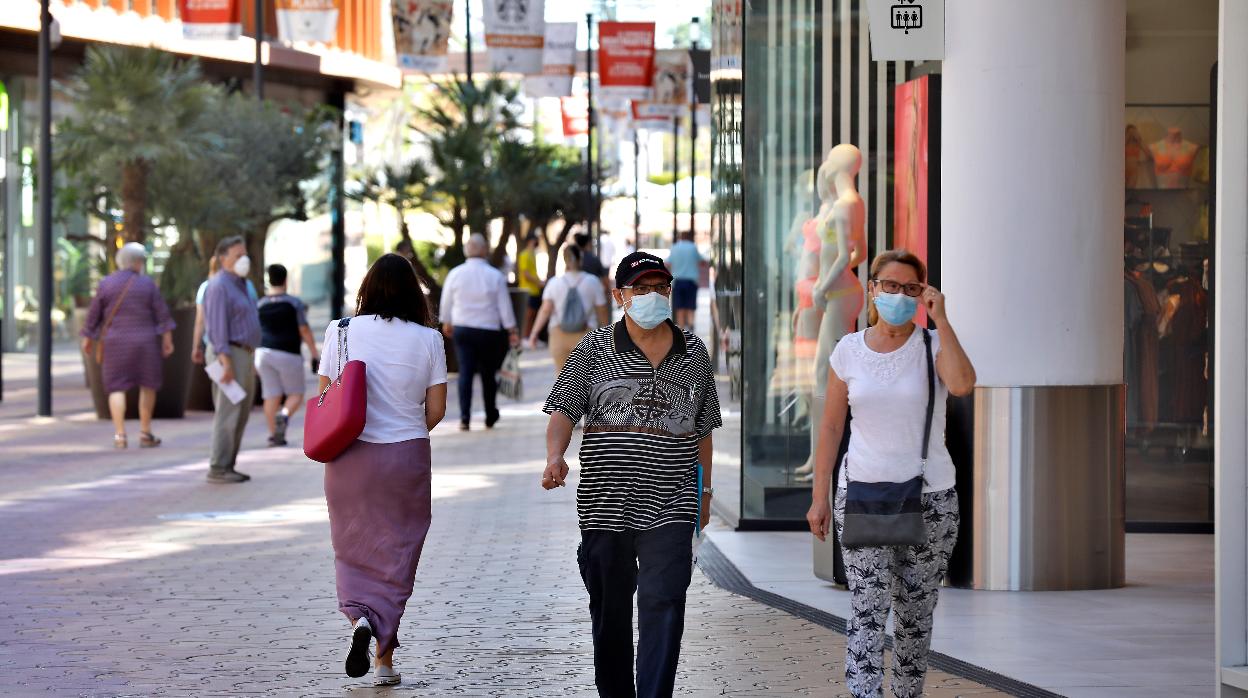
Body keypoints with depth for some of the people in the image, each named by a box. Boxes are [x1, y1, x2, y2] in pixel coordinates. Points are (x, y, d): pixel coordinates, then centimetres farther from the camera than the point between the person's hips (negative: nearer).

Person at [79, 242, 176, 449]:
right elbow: (162, 313, -3)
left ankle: (120, 435, -6)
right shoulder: (147, 283, -4)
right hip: (144, 342, -1)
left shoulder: (106, 284, -1)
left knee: (117, 388, 4)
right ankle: (145, 434, 13)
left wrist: (88, 338, 15)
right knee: (147, 386, 12)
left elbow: (94, 314, 4)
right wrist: (167, 339, 4)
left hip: (115, 343, 1)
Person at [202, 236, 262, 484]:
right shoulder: (219, 286, -12)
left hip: (244, 354, 10)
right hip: (229, 354, -10)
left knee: (241, 414, 9)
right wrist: (225, 361, -25)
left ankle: (228, 466, 13)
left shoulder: (239, 285, 19)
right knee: (228, 413, -10)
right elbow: (217, 326, -19)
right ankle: (218, 468, -8)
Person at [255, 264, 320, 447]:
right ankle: (284, 415, -22)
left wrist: (253, 359, 16)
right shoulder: (295, 303, -4)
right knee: (296, 394, 6)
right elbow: (304, 330, -6)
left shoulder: (259, 306, 5)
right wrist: (314, 353, 0)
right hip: (287, 354, -3)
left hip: (264, 353, 3)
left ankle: (273, 434, 2)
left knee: (271, 395, 6)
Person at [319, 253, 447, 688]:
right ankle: (384, 659, 10)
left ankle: (359, 618, -10)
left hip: (349, 458, 0)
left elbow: (324, 398, -1)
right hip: (406, 458, 0)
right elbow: (436, 410, -2)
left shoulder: (340, 332, -3)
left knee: (353, 550, 16)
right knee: (395, 556, 10)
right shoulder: (427, 339, -4)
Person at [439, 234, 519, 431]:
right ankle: (490, 418, 21)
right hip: (489, 331, -1)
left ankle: (465, 418, -13)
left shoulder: (455, 274, -2)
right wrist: (512, 331, 6)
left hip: (462, 329, 1)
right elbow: (505, 307, -3)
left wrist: (447, 323, 25)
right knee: (488, 374, 10)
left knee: (465, 372, -1)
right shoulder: (496, 276, -7)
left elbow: (446, 303, 8)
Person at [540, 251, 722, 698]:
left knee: (664, 606, -12)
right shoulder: (595, 348, 3)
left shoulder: (694, 353, 10)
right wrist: (555, 457, -21)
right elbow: (564, 411, -3)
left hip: (670, 507, 0)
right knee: (610, 611, 9)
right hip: (605, 506, 0)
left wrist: (704, 490, 18)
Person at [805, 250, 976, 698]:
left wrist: (940, 319, -19)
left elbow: (962, 385, -24)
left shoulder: (932, 345, -2)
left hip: (930, 498, 0)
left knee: (917, 613, 6)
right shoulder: (849, 350, 4)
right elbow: (831, 426, 7)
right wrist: (820, 497, 4)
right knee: (869, 610, -10)